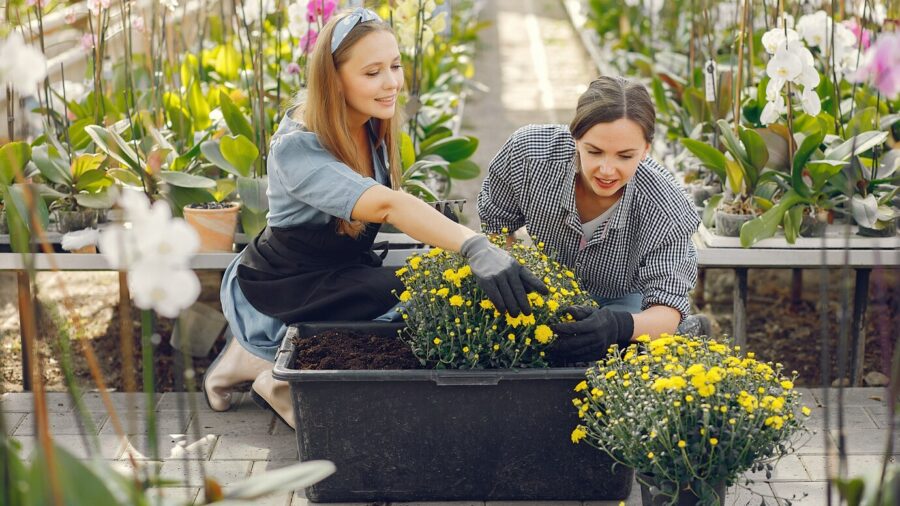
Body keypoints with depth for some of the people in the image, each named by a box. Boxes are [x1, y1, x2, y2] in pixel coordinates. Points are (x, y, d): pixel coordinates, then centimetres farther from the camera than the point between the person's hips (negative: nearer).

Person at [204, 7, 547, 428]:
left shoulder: (372, 128, -5)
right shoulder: (297, 148, -29)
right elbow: (386, 205, -45)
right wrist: (474, 247, -57)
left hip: (342, 271, 8)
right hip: (278, 292, -8)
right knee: (394, 293, -29)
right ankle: (279, 375, -9)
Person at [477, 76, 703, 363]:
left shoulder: (664, 209, -32)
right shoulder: (527, 151, -29)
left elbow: (668, 306, -32)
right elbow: (494, 227, -8)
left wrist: (623, 326, -55)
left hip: (621, 303, -2)